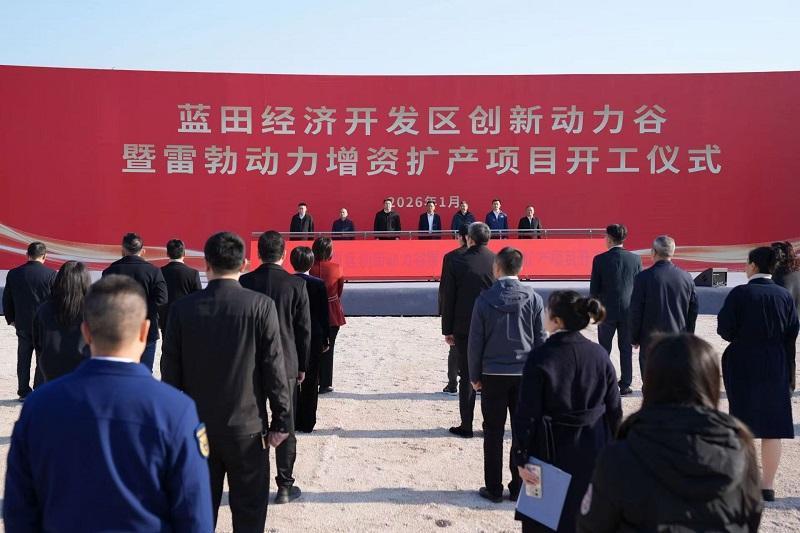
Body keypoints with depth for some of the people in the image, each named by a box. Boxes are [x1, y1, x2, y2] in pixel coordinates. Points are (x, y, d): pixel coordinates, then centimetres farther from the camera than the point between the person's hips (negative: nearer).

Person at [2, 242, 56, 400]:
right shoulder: (50, 274, -12)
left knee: (23, 359, 13)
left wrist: (11, 319, 19)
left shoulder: (13, 274, 0)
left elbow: (7, 300, 8)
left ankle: (24, 392, 18)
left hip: (22, 324, 3)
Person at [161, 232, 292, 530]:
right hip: (246, 427, -2)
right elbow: (274, 369, -11)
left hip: (196, 427, 3)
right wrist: (281, 421, -1)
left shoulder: (182, 308, -4)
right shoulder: (261, 306, -12)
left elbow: (170, 372, 0)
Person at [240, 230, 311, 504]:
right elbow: (304, 329, -4)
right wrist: (302, 366, 7)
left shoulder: (244, 282, -5)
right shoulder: (296, 284, -8)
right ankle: (285, 486, 13)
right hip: (285, 364, -1)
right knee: (286, 427, 8)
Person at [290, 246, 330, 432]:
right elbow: (324, 314, -5)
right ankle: (307, 422, 11)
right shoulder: (318, 284, -8)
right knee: (310, 381, 7)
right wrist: (325, 340, 3)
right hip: (313, 338, -1)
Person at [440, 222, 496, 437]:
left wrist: (447, 330, 3)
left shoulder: (456, 263, -6)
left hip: (464, 328, -1)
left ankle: (466, 425, 10)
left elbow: (447, 298, -4)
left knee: (467, 377, 6)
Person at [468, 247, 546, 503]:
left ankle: (493, 488, 14)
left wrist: (475, 375, 5)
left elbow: (475, 340, -4)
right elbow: (540, 339, 1)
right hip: (525, 374, 1)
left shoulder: (485, 299, -7)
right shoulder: (533, 298, -3)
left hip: (493, 375, -1)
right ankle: (519, 487, 17)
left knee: (493, 432, 8)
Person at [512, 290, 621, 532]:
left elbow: (526, 414, -16)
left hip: (552, 450, -4)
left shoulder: (540, 358, -17)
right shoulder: (599, 355, -5)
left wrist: (521, 457, -8)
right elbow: (614, 408, 2)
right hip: (593, 450, 4)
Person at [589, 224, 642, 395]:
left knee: (604, 349, 11)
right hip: (628, 310, 2)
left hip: (607, 310, -1)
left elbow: (594, 288, -6)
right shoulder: (635, 259, -4)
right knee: (626, 349, 10)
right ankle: (625, 385, 13)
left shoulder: (599, 259, -10)